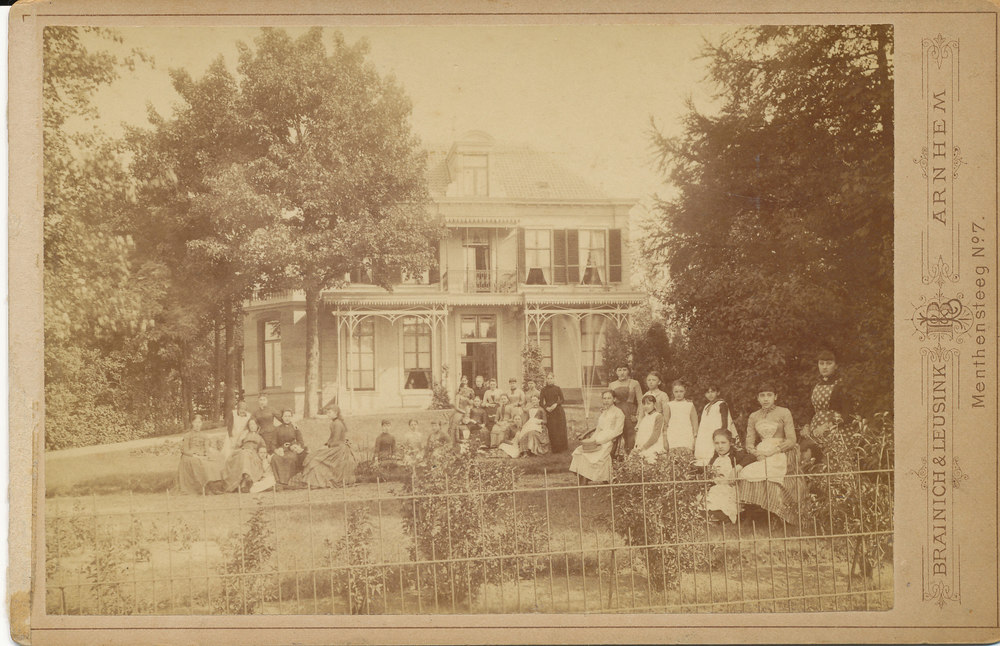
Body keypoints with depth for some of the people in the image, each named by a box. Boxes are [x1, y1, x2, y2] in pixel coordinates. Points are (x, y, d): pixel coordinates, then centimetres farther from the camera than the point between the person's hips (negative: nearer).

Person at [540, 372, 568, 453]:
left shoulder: (557, 388, 5)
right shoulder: (544, 390, 5)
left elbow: (562, 399, 3)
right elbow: (542, 402, 5)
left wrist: (556, 404, -13)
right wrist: (546, 407, -13)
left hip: (558, 411, 0)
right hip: (549, 412, 0)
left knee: (560, 430, -3)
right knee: (552, 431, -4)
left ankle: (561, 448, 6)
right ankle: (554, 449, 0)